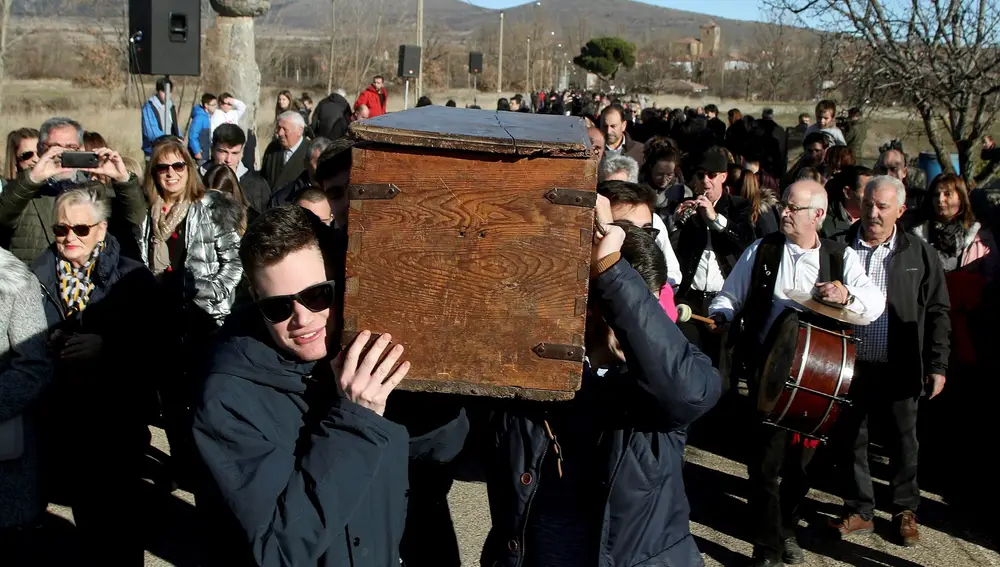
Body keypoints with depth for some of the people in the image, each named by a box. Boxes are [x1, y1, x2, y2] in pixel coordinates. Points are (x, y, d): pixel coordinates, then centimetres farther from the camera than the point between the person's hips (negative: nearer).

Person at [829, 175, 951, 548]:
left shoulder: (920, 254, 0)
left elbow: (937, 312, 2)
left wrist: (937, 365, -2)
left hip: (899, 368, 0)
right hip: (849, 365, 1)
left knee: (903, 440, 12)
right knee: (851, 438, 10)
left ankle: (905, 511, 30)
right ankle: (859, 510, 25)